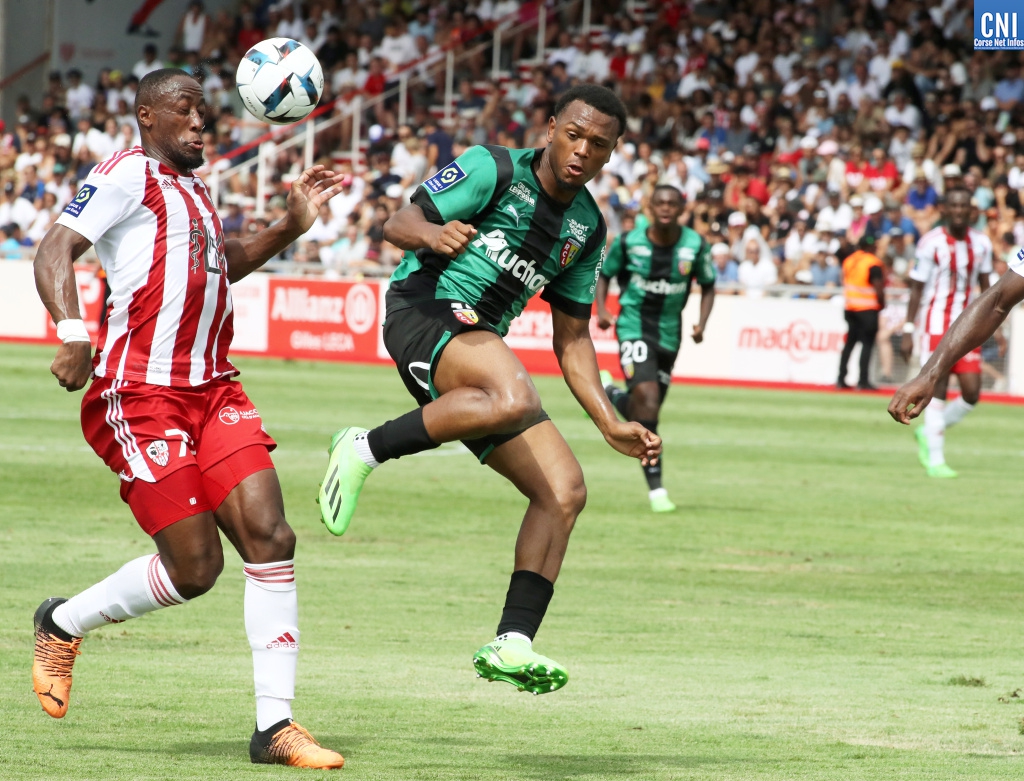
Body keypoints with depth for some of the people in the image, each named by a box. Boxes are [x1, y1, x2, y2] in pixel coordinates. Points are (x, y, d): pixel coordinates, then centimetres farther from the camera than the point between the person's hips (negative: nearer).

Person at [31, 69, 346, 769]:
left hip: (214, 389, 8)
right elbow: (56, 249, -14)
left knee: (271, 538, -8)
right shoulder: (128, 174, -4)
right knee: (195, 567, -9)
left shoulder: (196, 188, 22)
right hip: (139, 392, -8)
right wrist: (72, 332, -31)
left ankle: (275, 725, -3)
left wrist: (292, 225, 27)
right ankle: (62, 625, 18)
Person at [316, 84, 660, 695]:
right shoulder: (494, 170, -4)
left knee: (565, 491, -7)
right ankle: (367, 450, -22)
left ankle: (511, 644, -9)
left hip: (481, 343, 8)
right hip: (424, 309, -7)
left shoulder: (588, 229, 15)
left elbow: (572, 338, 20)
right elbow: (399, 223, -7)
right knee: (515, 398, -39)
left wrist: (612, 425, 10)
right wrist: (432, 234, -31)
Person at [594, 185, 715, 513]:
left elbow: (708, 287, 7)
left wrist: (701, 323, -8)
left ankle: (608, 393, 48)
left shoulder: (695, 245, -7)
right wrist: (601, 310, -10)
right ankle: (655, 486, -19)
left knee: (645, 410, 11)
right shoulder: (628, 242, -10)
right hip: (634, 325, -3)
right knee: (646, 396, -22)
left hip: (669, 333, 4)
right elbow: (604, 273, 6)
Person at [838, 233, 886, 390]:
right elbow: (878, 288, -17)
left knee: (849, 342, 14)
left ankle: (841, 379, 13)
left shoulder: (849, 260, 7)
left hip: (850, 307, 7)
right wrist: (882, 304, -2)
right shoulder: (873, 263, -14)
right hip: (868, 309, -7)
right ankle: (863, 380, -6)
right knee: (867, 344, -2)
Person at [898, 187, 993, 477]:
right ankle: (935, 460, 2)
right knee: (937, 389, -6)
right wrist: (908, 330, -6)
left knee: (971, 393, -2)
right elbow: (916, 288, -4)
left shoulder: (981, 243, 6)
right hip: (937, 324, -5)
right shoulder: (931, 244, -8)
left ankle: (927, 432, 22)